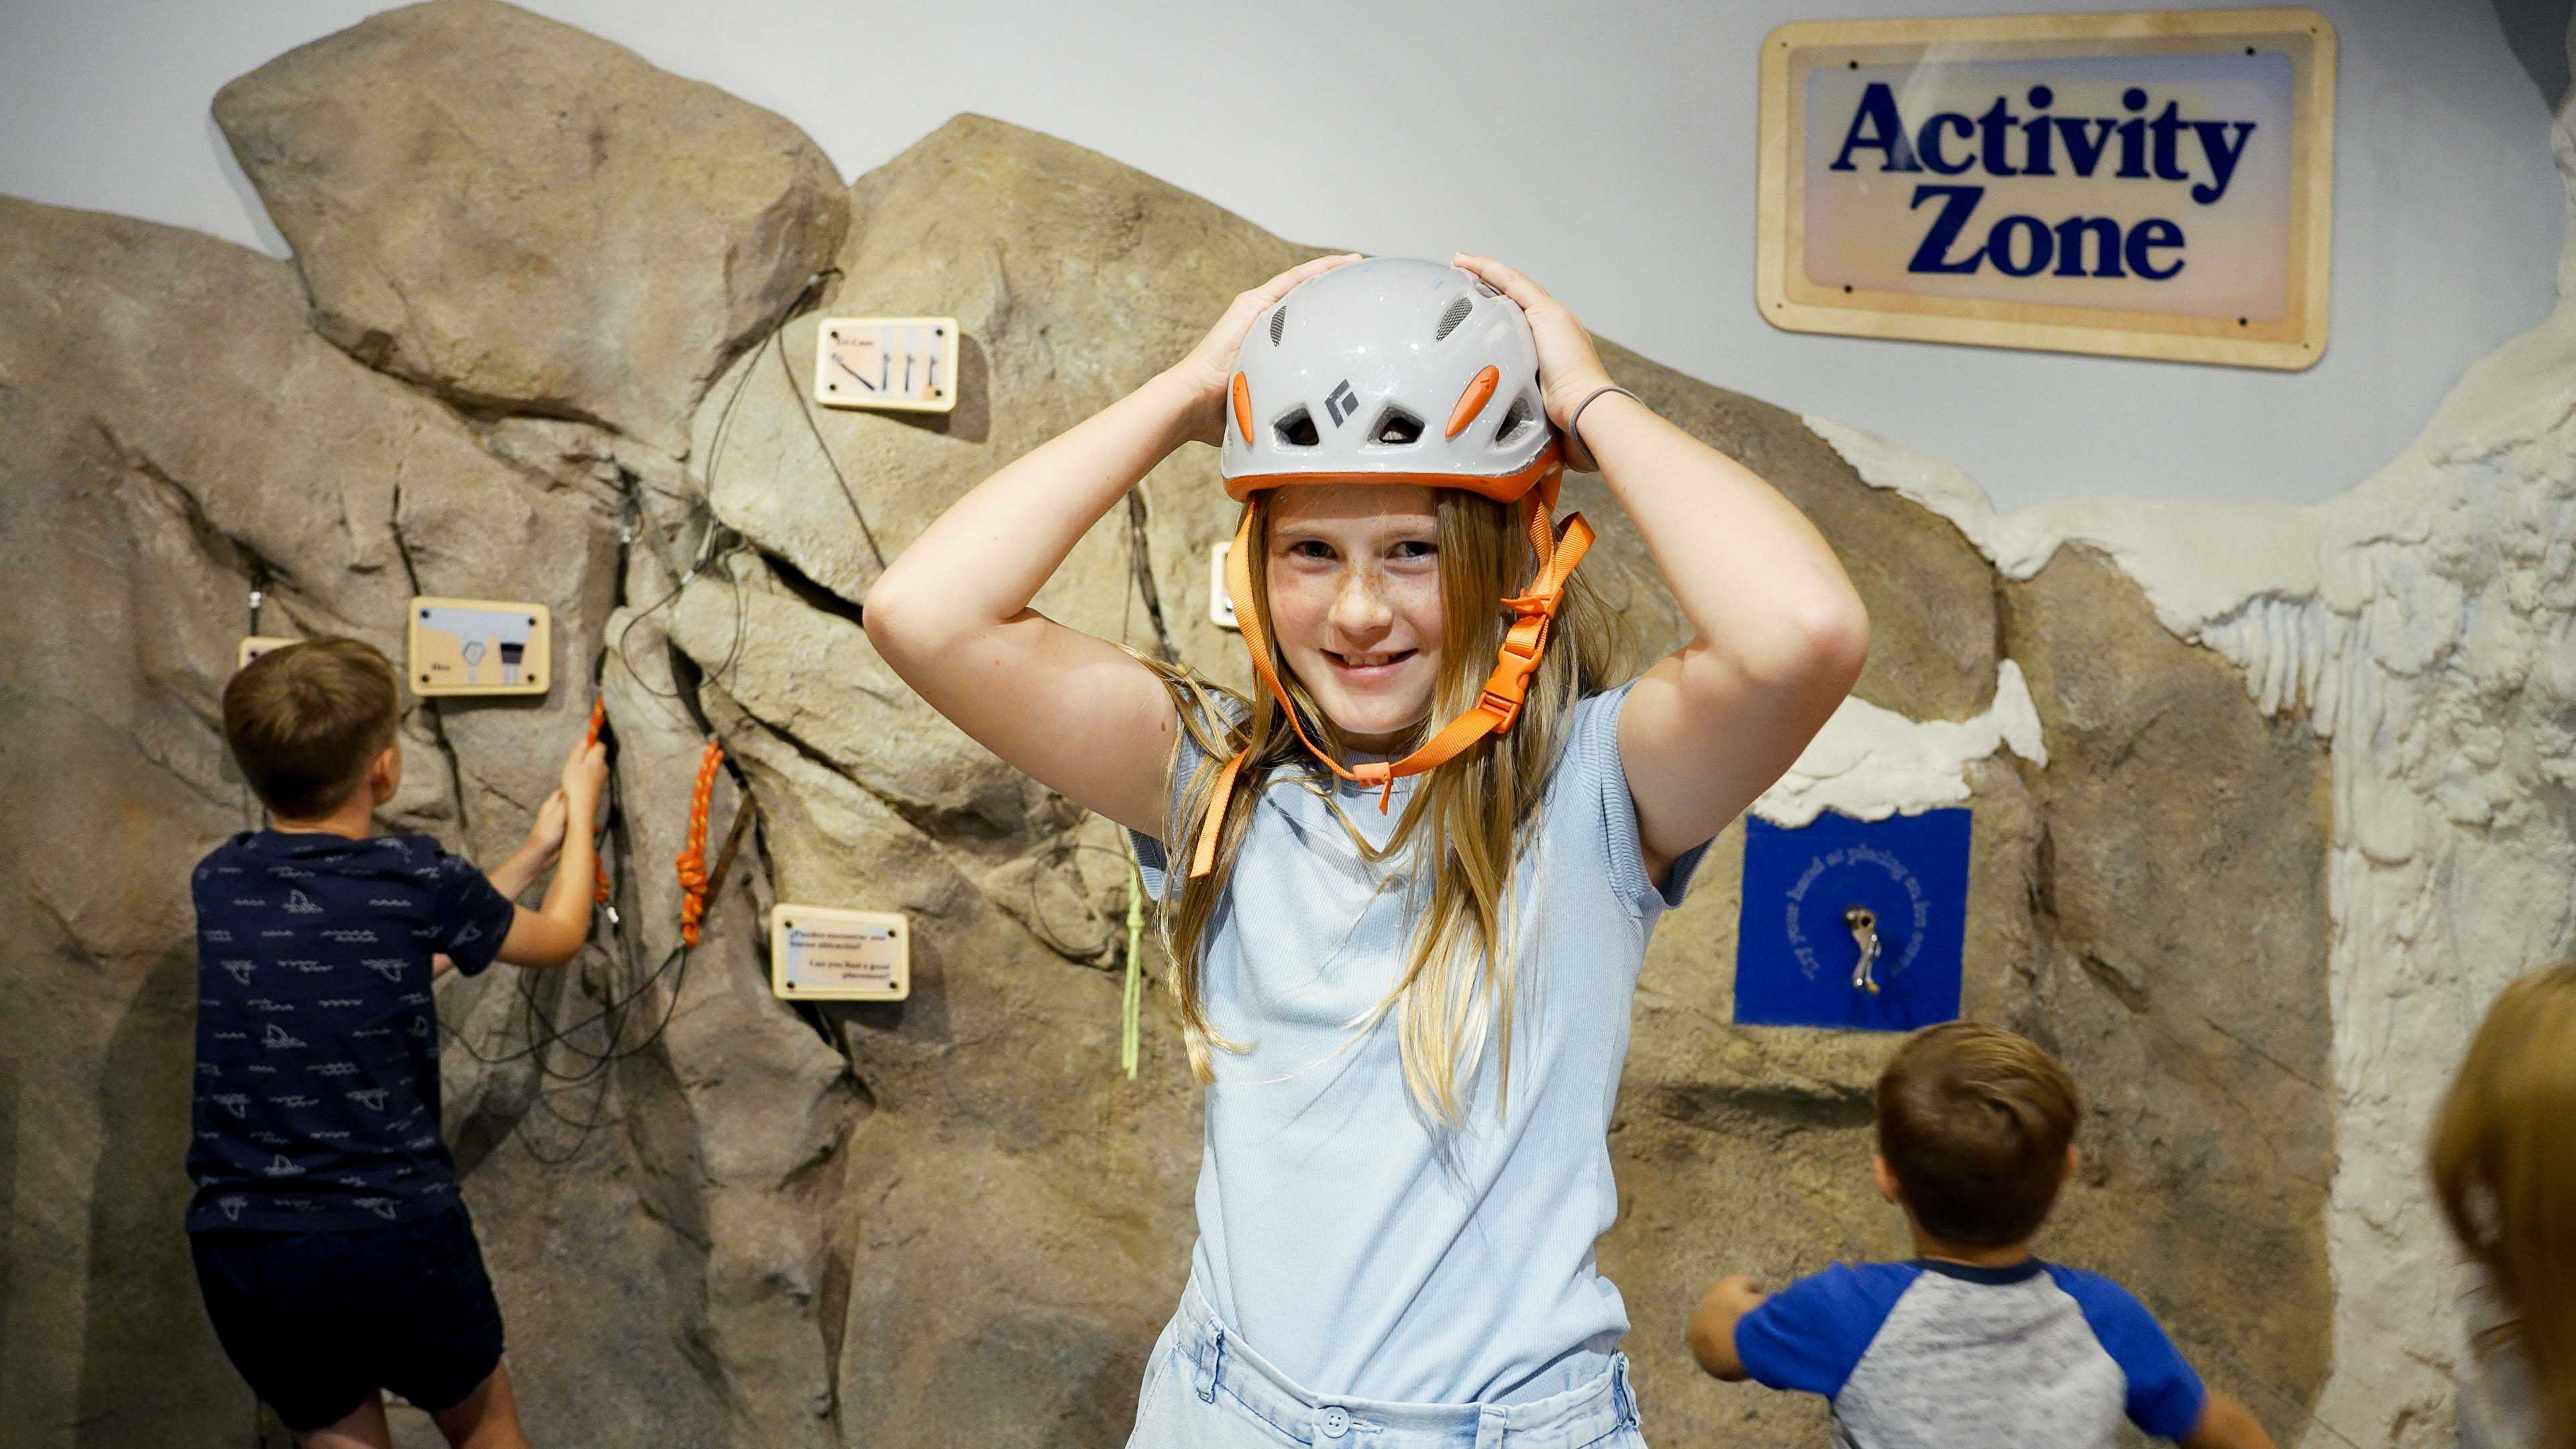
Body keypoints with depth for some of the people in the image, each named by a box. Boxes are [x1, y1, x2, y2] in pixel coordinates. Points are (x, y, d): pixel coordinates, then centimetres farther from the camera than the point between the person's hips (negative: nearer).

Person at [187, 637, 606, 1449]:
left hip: (238, 1251, 4)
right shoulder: (416, 881, -10)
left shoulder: (219, 882, 4)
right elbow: (558, 938, 10)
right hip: (393, 1236, -4)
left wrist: (533, 854, 26)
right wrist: (580, 812, 26)